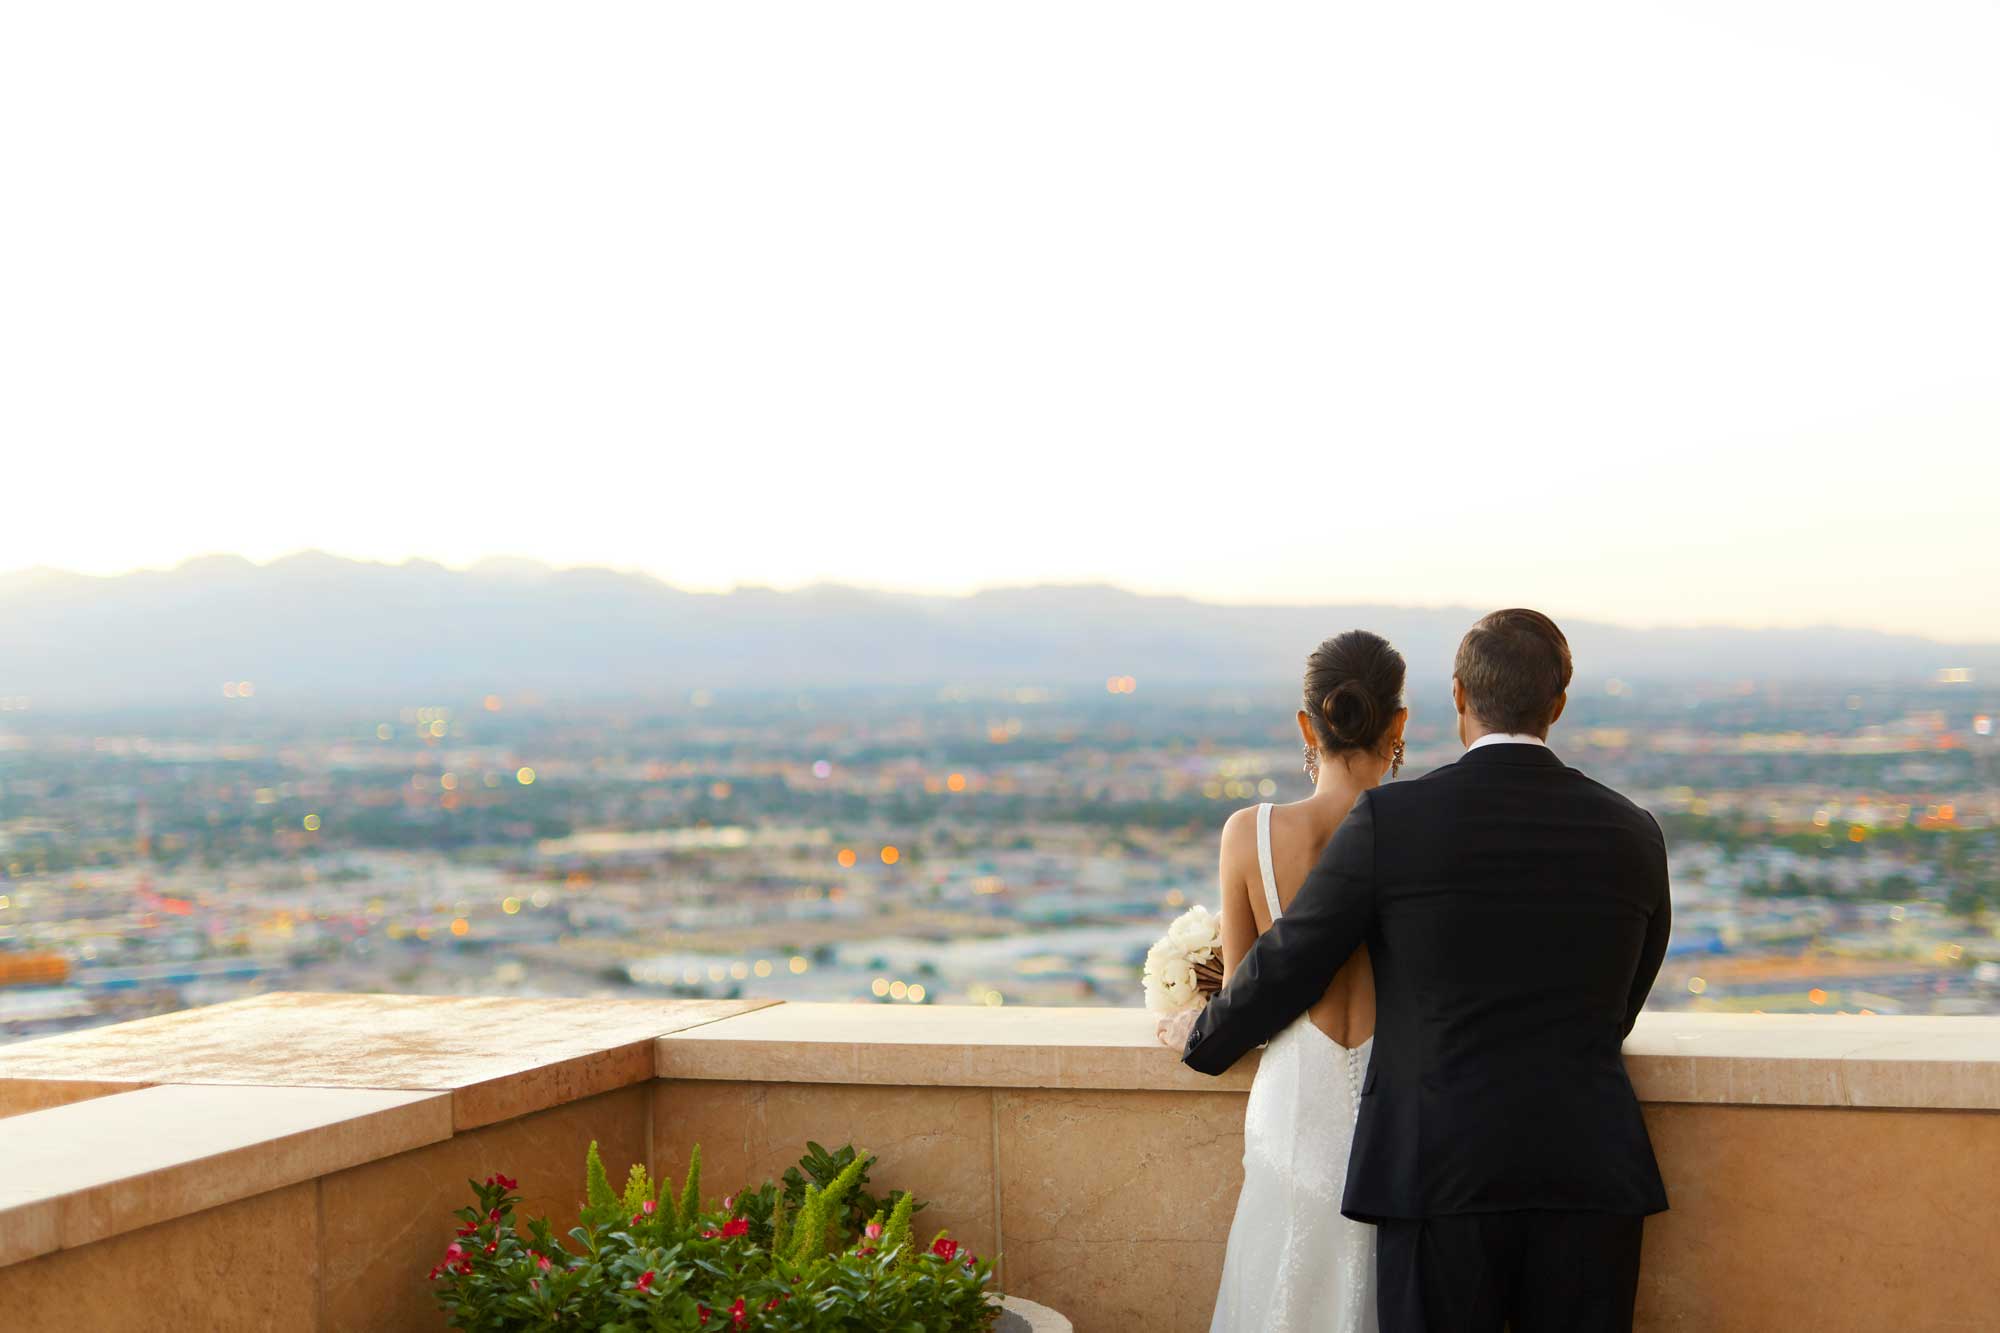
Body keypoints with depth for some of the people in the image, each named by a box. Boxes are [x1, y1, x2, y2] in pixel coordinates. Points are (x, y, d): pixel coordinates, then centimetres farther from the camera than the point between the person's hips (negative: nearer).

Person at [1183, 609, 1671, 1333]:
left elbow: (1286, 966, 2)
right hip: (1592, 1180, 3)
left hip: (1441, 1172, -3)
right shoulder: (1634, 833, 4)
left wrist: (1205, 1042, 22)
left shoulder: (1391, 818, -7)